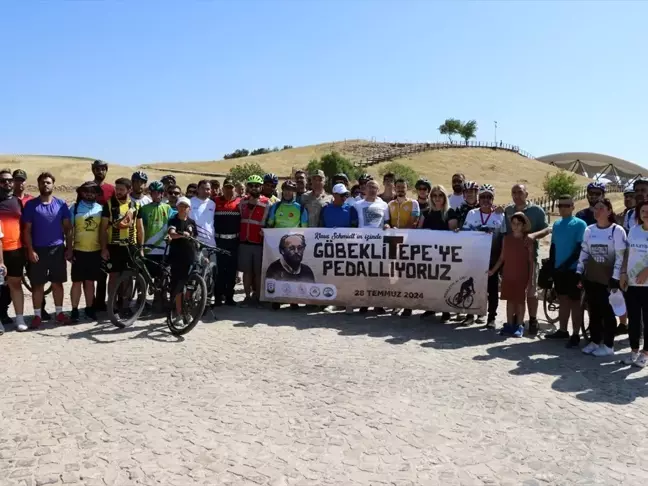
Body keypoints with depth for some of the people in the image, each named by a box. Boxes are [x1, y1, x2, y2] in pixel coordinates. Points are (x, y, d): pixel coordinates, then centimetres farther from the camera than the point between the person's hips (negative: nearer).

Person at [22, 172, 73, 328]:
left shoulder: (61, 204, 3)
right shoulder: (31, 204, -1)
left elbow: (67, 227, 5)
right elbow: (26, 230, -2)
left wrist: (69, 248, 0)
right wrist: (30, 250, -10)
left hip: (58, 249, 1)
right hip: (38, 250, -1)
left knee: (57, 282, 9)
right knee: (37, 285, 4)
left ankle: (59, 312, 18)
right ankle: (37, 315, 12)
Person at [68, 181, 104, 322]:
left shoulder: (100, 208, 5)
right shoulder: (75, 208, -1)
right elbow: (69, 230, 0)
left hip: (95, 251, 2)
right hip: (79, 251, -2)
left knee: (90, 282, 11)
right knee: (77, 282, 2)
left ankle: (89, 308, 21)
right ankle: (74, 310, 9)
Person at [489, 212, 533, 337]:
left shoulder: (527, 240, -4)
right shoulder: (506, 238, 5)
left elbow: (531, 261, -3)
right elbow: (502, 257, 10)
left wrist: (530, 279, -7)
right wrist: (493, 270, 5)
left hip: (522, 276, -3)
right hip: (508, 274, 3)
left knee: (520, 300, 5)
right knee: (510, 299, 9)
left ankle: (519, 326, 12)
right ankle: (509, 325, 16)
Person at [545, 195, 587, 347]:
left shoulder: (580, 224, -8)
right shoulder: (556, 224, 11)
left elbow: (580, 248, -13)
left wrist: (566, 264, -18)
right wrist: (551, 265, 8)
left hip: (573, 269, -6)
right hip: (558, 269, 6)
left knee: (574, 301, 0)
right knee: (563, 300, 14)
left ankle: (575, 335, 5)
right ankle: (562, 330, 23)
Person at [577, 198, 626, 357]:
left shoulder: (617, 230, -8)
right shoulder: (589, 230, 7)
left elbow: (620, 257, -9)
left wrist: (615, 278, -13)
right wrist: (579, 272, 6)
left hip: (608, 278, -4)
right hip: (590, 277, 5)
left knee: (607, 312, 4)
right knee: (594, 311, 12)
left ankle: (608, 345, 14)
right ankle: (595, 341, 24)